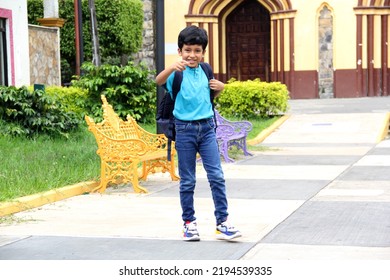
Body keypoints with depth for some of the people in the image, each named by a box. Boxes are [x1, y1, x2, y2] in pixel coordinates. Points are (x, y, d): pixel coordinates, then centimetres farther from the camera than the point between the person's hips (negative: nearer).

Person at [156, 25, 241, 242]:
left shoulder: (204, 71, 8)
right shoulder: (178, 73, -7)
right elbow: (159, 81, -28)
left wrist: (219, 89, 3)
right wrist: (172, 67, -47)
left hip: (207, 128, 3)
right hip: (185, 129, -3)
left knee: (217, 176, -3)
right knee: (187, 181, 7)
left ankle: (222, 223, 2)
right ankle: (189, 223, 19)